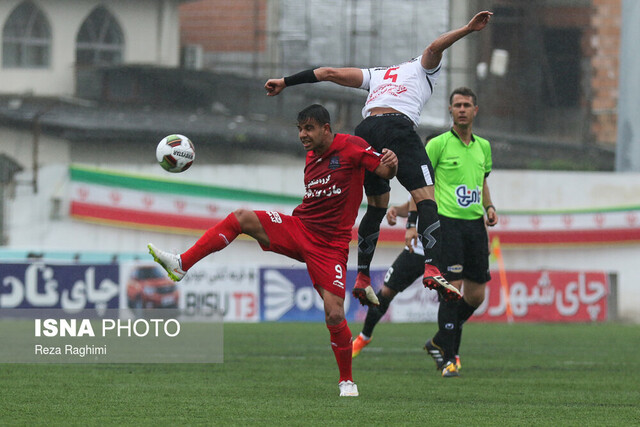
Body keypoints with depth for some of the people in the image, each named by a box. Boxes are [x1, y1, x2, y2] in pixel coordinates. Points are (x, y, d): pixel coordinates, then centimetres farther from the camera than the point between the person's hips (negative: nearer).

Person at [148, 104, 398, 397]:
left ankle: (347, 380, 8)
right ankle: (180, 265, -19)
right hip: (298, 228, 6)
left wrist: (390, 164, -32)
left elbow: (385, 172, -8)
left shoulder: (351, 147, -7)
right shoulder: (311, 156, 13)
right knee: (241, 218, -16)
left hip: (330, 246, -6)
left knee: (335, 315, -13)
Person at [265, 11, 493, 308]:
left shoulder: (377, 75, 37)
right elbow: (434, 48, 5)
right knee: (425, 198, -12)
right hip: (397, 126, -5)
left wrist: (286, 82, 36)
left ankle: (362, 278, 21)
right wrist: (468, 29, -4)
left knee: (377, 206, 21)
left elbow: (330, 73, 33)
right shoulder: (423, 69, 27)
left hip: (365, 131, 5)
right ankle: (432, 268, -34)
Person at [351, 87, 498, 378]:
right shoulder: (438, 145, -3)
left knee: (476, 294, 4)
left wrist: (489, 207, 9)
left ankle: (441, 343, 23)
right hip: (447, 223, -6)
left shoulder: (483, 147, 13)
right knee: (452, 289, -13)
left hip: (475, 225, 6)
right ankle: (448, 358, -7)